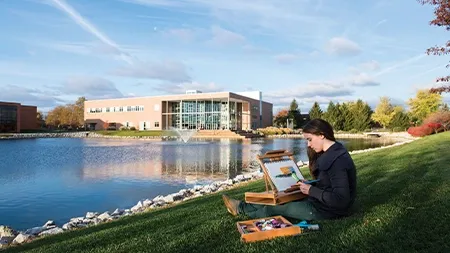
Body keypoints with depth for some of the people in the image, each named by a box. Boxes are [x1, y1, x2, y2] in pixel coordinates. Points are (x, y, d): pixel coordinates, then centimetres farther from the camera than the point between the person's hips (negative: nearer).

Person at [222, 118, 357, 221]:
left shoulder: (338, 161, -27)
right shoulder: (330, 153, 4)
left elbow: (341, 200, -29)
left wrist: (311, 190, -23)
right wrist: (308, 185, -1)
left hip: (328, 210, -9)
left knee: (278, 208, 2)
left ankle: (241, 208, 20)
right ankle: (242, 206, 23)